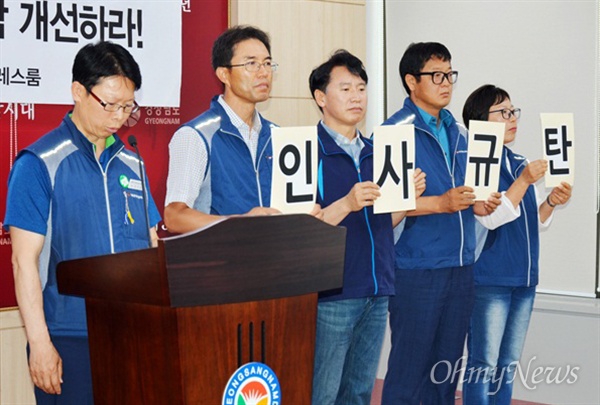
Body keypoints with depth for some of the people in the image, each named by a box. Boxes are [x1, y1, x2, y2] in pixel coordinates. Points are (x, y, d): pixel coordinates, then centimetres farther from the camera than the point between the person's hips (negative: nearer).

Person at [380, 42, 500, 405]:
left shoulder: (459, 132, 14)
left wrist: (479, 204, 2)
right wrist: (440, 204, -24)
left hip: (461, 266, 7)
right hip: (417, 269, -7)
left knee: (446, 370, 13)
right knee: (408, 372, -1)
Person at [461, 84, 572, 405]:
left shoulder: (519, 164, 12)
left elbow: (533, 222, 15)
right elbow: (491, 218, -18)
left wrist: (552, 202, -4)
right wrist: (524, 181, -22)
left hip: (524, 279, 7)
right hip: (488, 280, -7)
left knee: (508, 365, 12)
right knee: (483, 364, -3)